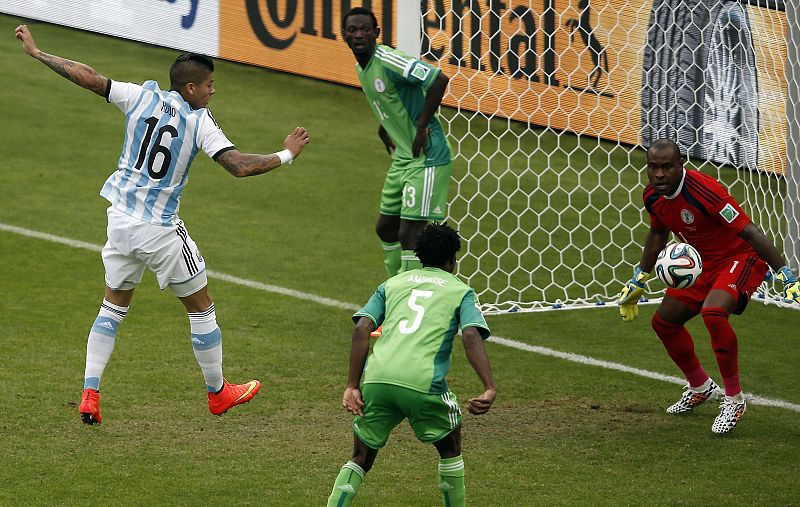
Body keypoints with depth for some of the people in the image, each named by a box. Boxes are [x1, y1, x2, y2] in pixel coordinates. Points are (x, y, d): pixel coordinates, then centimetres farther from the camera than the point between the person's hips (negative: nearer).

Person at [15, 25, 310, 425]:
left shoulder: (142, 97, -1)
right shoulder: (200, 122, -11)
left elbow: (87, 77, -4)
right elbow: (239, 166, -18)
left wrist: (36, 52, 4)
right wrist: (286, 155, -4)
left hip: (120, 221, 5)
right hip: (161, 230, -5)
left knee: (113, 305, 18)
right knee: (201, 308, 13)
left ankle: (89, 395, 8)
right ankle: (218, 393, 25)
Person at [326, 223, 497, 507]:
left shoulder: (392, 284, 25)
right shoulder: (461, 291, 17)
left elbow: (362, 329, 10)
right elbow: (471, 336, -2)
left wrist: (352, 386, 7)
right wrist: (490, 388, -11)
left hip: (376, 378, 3)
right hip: (422, 382, -3)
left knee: (361, 458, 18)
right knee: (450, 446, 24)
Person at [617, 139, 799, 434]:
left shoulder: (703, 191, -30)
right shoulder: (653, 196, -5)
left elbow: (750, 232, -31)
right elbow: (657, 235, 18)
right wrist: (638, 281, 25)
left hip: (742, 258, -9)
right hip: (705, 263, 9)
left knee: (712, 312, -34)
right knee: (664, 321, 11)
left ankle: (734, 399, -17)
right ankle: (701, 388, 35)